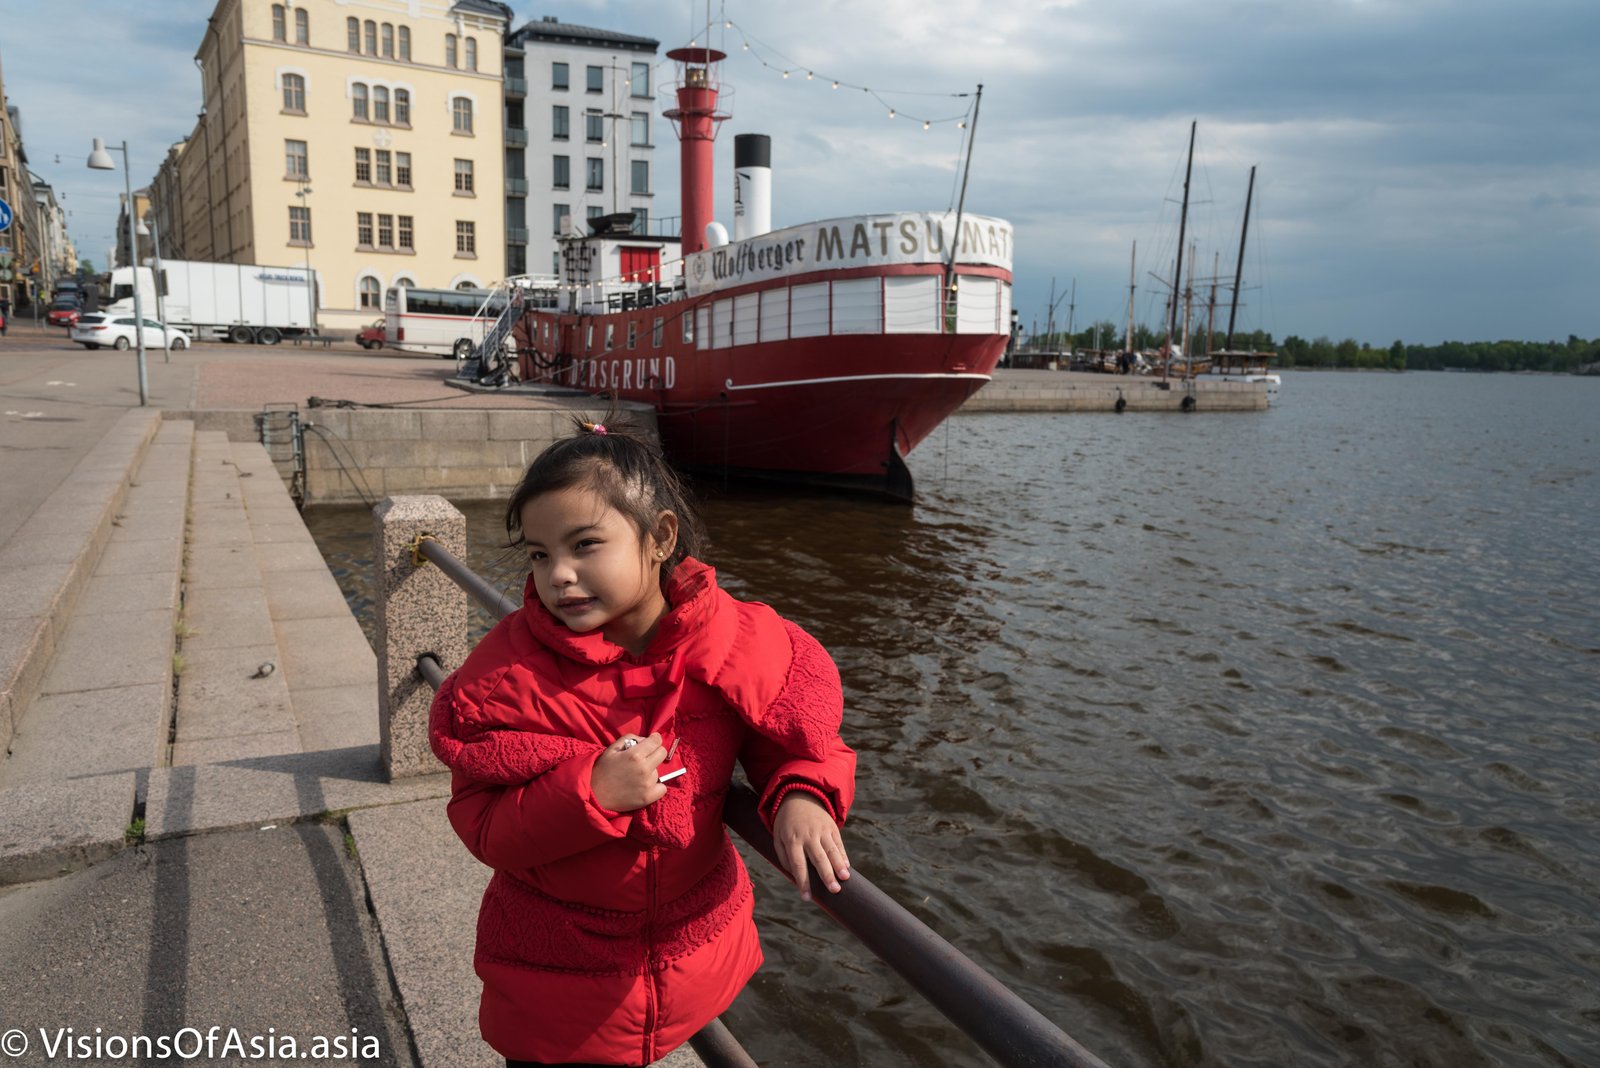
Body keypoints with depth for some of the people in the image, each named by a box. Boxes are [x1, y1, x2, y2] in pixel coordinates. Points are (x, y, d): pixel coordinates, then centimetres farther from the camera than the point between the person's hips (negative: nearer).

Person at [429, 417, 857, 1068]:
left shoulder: (738, 643, -17)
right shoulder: (506, 672, -19)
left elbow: (799, 736, -4)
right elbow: (483, 828, -17)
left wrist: (801, 794, -26)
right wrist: (590, 793, -33)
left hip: (698, 955, 3)